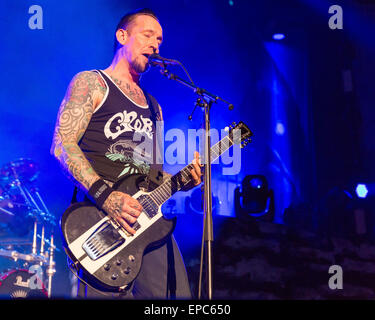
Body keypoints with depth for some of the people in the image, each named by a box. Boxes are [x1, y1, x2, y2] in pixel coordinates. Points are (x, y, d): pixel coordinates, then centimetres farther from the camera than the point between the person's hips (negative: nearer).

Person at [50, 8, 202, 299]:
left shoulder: (153, 107, 25)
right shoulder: (91, 83, 4)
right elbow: (62, 144, -10)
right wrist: (104, 194, -22)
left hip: (147, 216, 6)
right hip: (101, 216, -6)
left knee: (177, 294, -1)